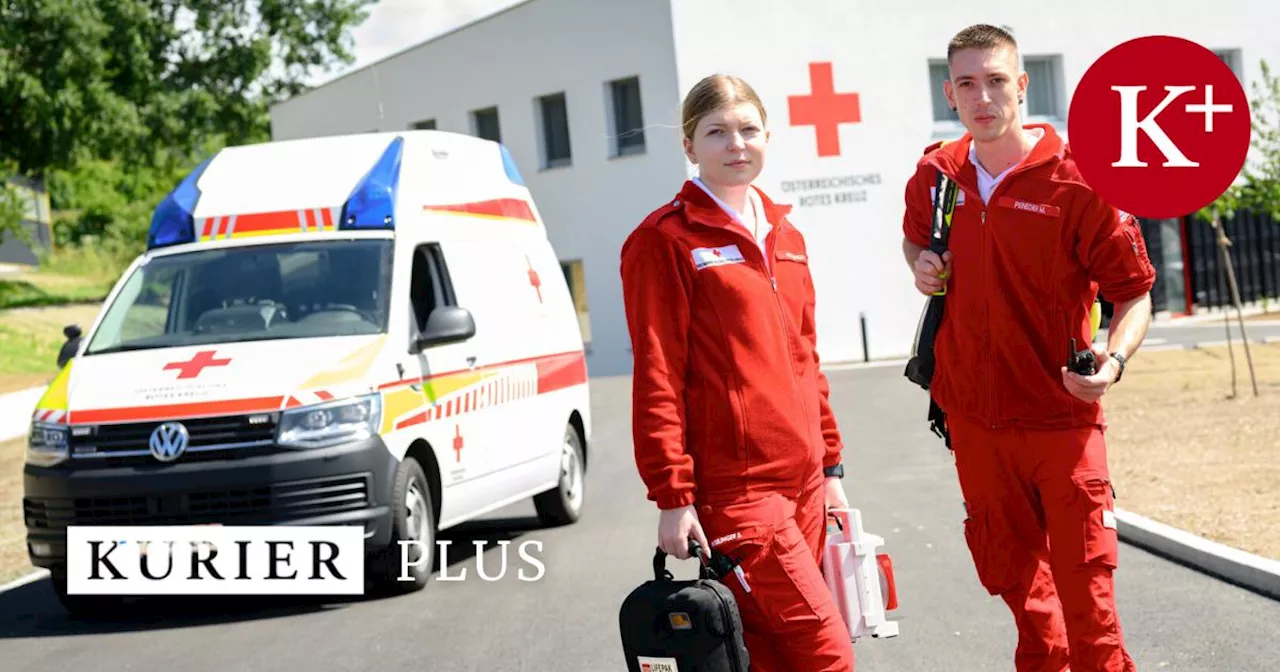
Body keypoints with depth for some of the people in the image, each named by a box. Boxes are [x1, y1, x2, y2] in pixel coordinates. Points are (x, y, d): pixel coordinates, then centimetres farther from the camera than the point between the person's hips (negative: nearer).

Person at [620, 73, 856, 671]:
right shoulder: (665, 240, -6)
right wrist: (672, 496, -13)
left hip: (802, 481, 7)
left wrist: (830, 466, 19)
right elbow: (656, 379, -9)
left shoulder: (785, 237, 17)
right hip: (734, 486, -7)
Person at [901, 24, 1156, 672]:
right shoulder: (936, 174, 1)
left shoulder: (1076, 181, -13)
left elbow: (1134, 291, -10)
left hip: (1061, 416, -5)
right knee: (1009, 570, 20)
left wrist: (1113, 359, -28)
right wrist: (921, 264, 2)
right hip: (973, 417, 5)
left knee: (1084, 584, -5)